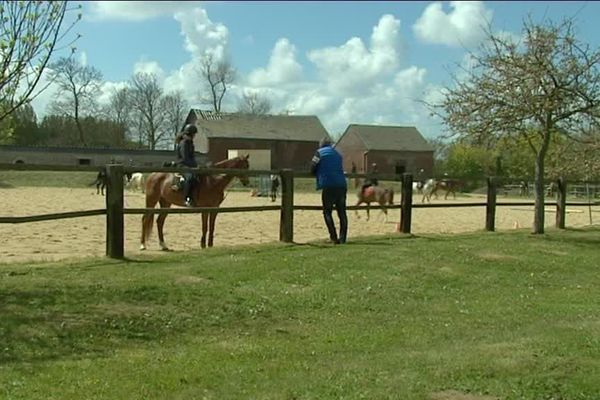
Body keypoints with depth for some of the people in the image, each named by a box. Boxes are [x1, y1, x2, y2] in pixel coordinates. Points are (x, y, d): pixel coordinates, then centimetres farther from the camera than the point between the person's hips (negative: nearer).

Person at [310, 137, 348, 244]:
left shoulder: (319, 152, 5)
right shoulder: (337, 153, 21)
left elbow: (312, 169, 3)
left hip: (328, 186, -4)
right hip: (342, 185, 4)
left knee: (327, 212, 4)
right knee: (342, 212, 10)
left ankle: (334, 237, -5)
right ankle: (342, 238, 8)